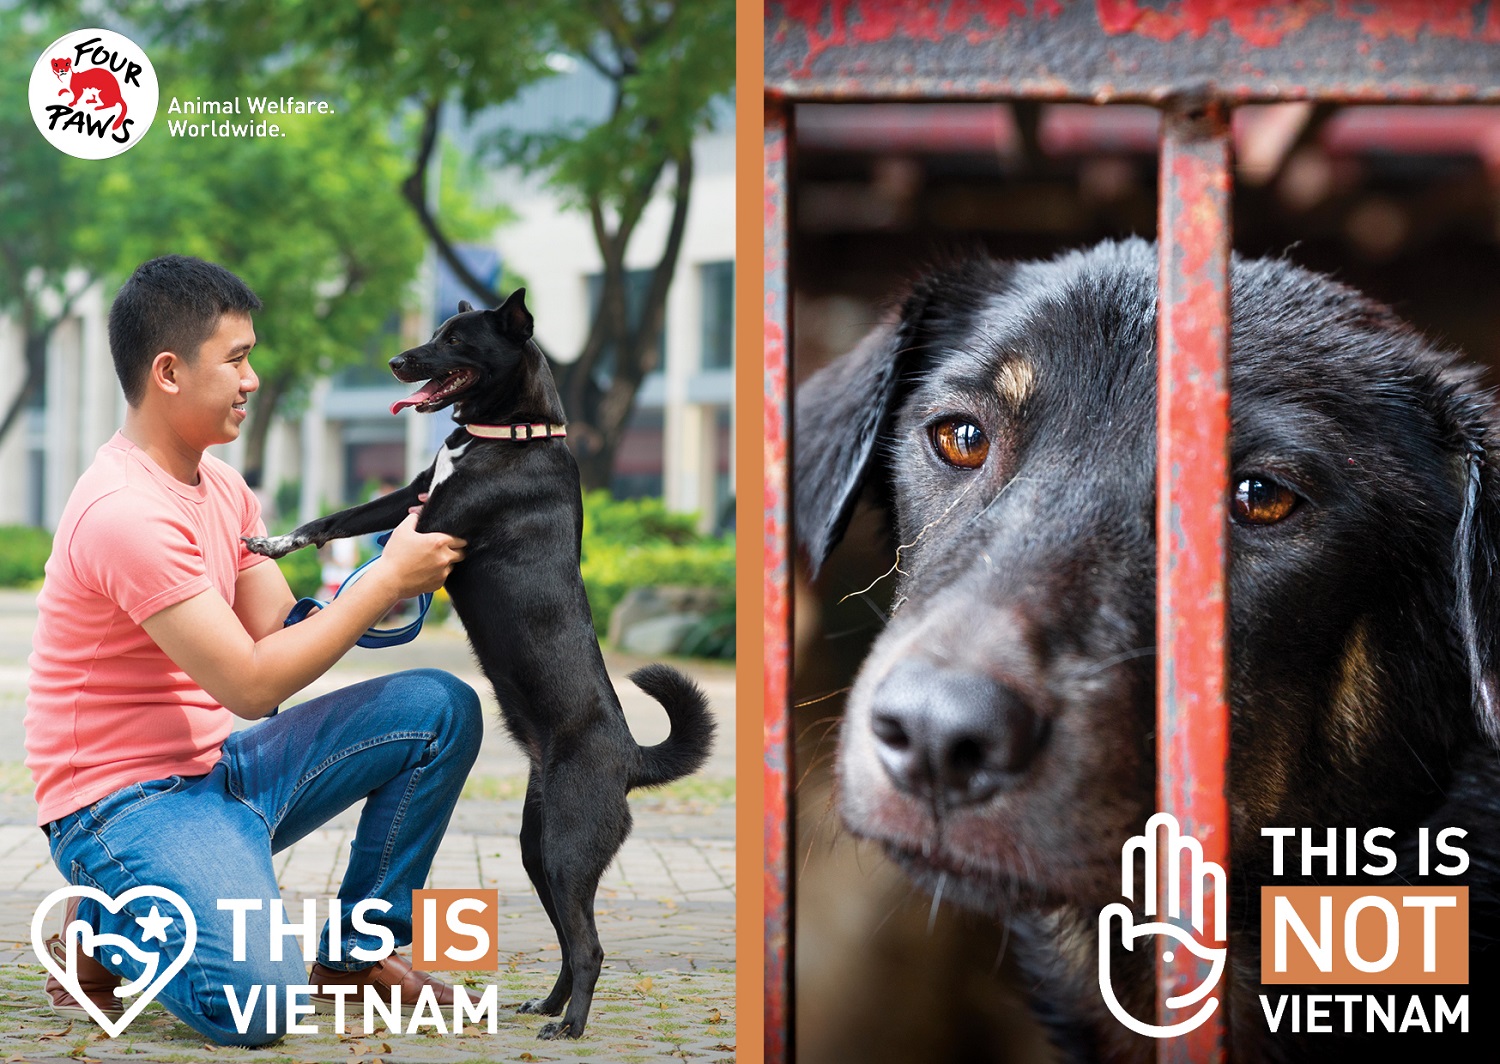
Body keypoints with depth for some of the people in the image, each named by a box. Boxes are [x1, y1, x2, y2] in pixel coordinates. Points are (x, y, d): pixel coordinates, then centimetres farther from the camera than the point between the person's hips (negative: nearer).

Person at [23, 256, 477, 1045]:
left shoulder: (219, 486, 9)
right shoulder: (126, 512, -23)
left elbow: (283, 630, 3)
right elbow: (251, 683, -24)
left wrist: (401, 559, -11)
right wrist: (387, 581, -19)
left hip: (218, 770, 9)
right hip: (126, 800, -9)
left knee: (440, 710, -3)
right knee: (254, 1000, -30)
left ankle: (355, 951, 8)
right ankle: (101, 933, 3)